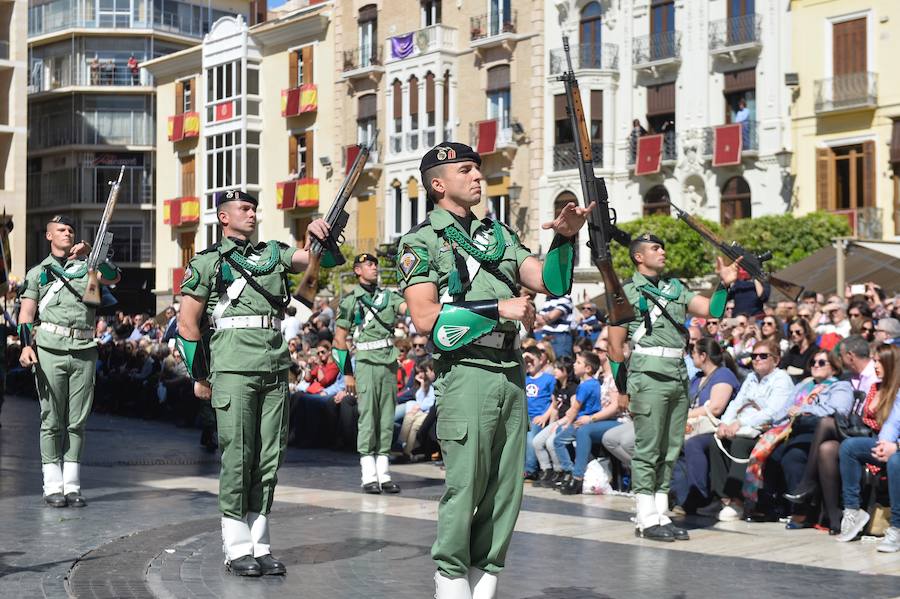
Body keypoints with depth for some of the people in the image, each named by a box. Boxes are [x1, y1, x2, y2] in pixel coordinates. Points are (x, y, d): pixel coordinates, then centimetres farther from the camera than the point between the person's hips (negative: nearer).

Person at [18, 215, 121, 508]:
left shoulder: (87, 266, 16)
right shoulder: (37, 273, 13)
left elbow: (113, 277, -2)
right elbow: (26, 313, 6)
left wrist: (93, 254, -13)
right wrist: (26, 345, -8)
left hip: (84, 352, 2)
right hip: (50, 350, -2)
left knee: (77, 421, 3)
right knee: (52, 420, -1)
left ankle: (72, 484, 8)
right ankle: (53, 486, 2)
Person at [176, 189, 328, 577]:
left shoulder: (273, 253, 19)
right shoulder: (208, 262, 4)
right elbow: (188, 323, 3)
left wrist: (320, 235, -11)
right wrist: (199, 376, 1)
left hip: (276, 370, 5)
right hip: (234, 371, -5)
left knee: (269, 459, 5)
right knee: (237, 458, -4)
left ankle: (259, 545, 12)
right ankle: (237, 549, 3)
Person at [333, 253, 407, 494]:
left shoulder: (388, 296, 16)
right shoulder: (350, 301, 2)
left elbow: (408, 306, -2)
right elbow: (339, 338, 2)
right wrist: (347, 373, -2)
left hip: (390, 364, 5)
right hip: (367, 363, -5)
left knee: (387, 419, 6)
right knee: (367, 419, -6)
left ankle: (384, 474, 11)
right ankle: (369, 476, -2)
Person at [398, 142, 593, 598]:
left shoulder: (499, 234, 17)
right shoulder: (422, 240, -1)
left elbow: (551, 283, 13)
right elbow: (424, 317, -11)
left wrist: (565, 236, -3)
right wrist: (498, 308, -14)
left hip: (511, 374, 6)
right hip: (466, 372, -6)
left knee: (506, 491, 7)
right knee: (465, 486, -5)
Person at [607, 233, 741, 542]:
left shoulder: (675, 288, 19)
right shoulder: (628, 293, 0)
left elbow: (711, 310, 12)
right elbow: (616, 345, -2)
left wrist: (725, 284, -2)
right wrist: (623, 388, -5)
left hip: (679, 377, 7)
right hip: (649, 377, -7)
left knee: (670, 450, 8)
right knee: (648, 449, -5)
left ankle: (661, 515, 15)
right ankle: (647, 520, -1)